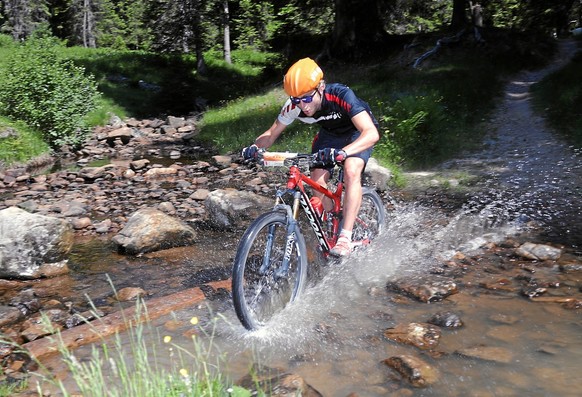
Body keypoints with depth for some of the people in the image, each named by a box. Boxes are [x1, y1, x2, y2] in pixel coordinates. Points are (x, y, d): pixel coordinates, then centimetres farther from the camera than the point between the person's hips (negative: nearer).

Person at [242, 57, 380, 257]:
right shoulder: (294, 106, -25)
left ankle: (345, 237, -27)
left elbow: (372, 134, -47)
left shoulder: (341, 95, -38)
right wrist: (255, 147, -35)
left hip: (358, 133, -4)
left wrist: (341, 152, -64)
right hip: (329, 134, 4)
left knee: (351, 171, -31)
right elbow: (271, 133, -13)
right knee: (317, 181, -14)